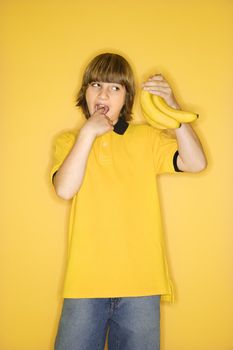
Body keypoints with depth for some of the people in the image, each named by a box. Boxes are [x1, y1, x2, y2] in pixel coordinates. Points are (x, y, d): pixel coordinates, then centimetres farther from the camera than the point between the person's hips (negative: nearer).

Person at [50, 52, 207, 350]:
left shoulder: (147, 138, 7)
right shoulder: (69, 141, 8)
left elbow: (196, 163, -7)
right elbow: (65, 189, -10)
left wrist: (173, 108, -17)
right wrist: (88, 132, -11)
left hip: (140, 283, 0)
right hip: (85, 282, 0)